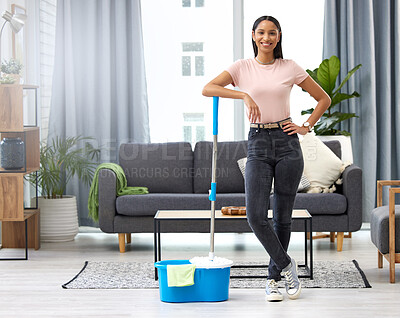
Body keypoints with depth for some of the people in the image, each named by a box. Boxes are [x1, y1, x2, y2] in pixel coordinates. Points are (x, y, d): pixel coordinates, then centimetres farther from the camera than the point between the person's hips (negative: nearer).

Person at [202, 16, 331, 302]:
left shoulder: (290, 68, 5)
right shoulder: (243, 67, 5)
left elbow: (324, 99, 13)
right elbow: (208, 89, -11)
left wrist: (306, 127, 3)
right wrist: (245, 95, -22)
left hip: (287, 142, 0)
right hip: (258, 144, 0)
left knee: (282, 216, 4)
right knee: (256, 216, -13)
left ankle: (274, 278, 20)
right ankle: (286, 266, 8)